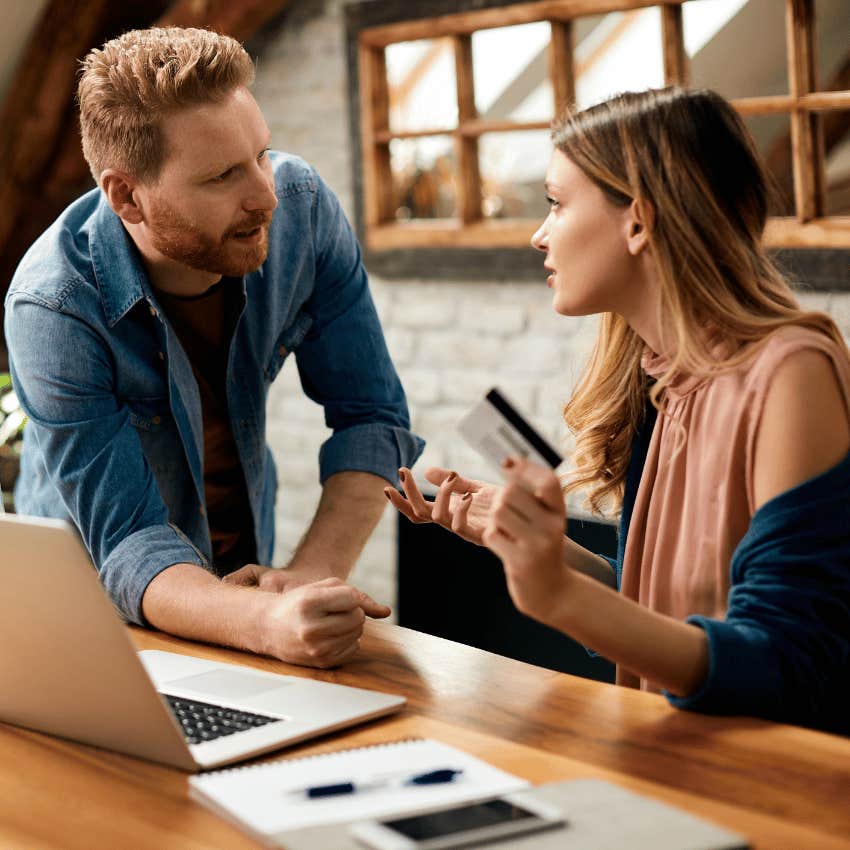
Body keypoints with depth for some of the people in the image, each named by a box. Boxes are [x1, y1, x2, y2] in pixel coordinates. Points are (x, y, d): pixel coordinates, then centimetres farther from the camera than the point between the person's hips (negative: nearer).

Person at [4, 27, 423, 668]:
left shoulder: (302, 207, -16)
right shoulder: (54, 308, -27)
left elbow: (370, 415, -10)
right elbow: (128, 542, -29)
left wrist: (311, 576, -26)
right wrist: (269, 622, -49)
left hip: (242, 569, 4)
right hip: (102, 596, -4)